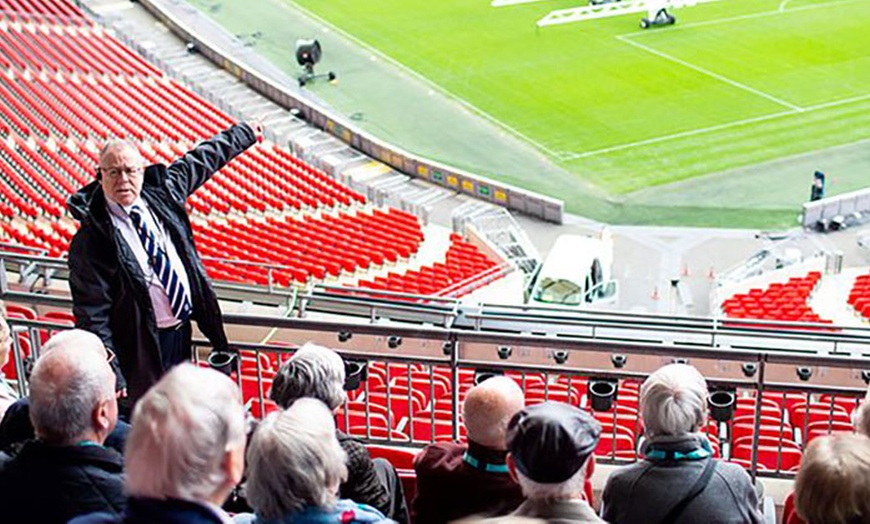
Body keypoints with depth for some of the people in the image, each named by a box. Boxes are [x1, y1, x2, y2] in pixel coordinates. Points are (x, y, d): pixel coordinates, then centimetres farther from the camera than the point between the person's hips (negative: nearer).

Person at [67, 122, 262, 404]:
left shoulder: (161, 192, -1)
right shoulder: (90, 240, -18)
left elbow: (201, 161, 18)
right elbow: (91, 315, -18)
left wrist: (244, 134, 31)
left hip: (182, 331, 7)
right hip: (142, 347, -6)